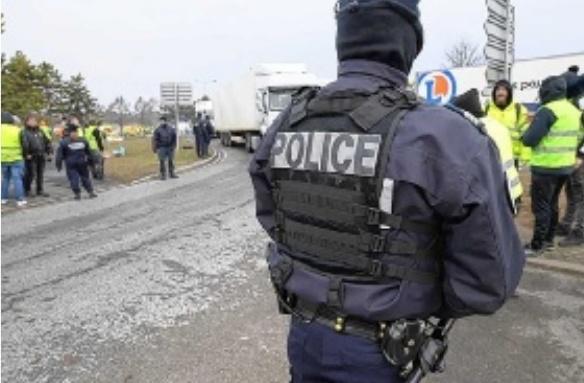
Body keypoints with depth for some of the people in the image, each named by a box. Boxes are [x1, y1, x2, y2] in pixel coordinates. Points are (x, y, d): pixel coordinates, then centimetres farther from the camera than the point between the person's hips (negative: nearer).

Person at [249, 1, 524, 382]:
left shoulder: (285, 126, -6)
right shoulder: (444, 137, -23)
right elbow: (489, 277, -16)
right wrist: (426, 302, 2)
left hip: (303, 332, 5)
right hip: (376, 351, -4)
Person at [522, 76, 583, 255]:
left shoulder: (548, 111, -17)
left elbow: (529, 139, -21)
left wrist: (525, 135, 0)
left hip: (546, 167, -9)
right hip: (566, 166, 9)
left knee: (541, 206, -4)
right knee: (552, 203, 19)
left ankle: (537, 246, 0)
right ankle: (549, 239, 28)